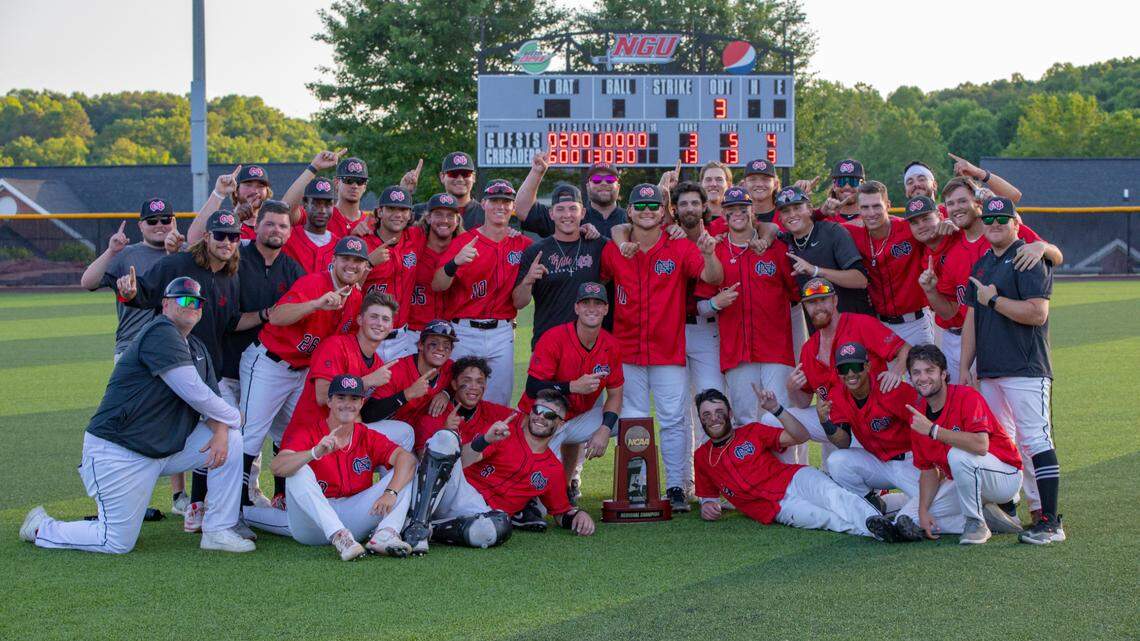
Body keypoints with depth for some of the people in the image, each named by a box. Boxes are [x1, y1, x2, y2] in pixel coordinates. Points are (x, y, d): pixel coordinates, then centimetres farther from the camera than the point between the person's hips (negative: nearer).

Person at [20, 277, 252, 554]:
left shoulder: (198, 349, 14)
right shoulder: (160, 334, -17)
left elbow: (212, 400, 8)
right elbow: (195, 394, -22)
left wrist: (220, 431, -14)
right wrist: (233, 417, -7)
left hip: (166, 448, 9)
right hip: (119, 455, -9)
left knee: (231, 440, -4)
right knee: (119, 543, -6)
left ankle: (218, 531, 2)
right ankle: (42, 528, 18)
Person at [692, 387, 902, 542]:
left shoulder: (752, 432, 15)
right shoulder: (702, 457, 18)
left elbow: (801, 436, 6)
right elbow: (708, 495, 27)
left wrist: (776, 409, -9)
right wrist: (706, 506, 2)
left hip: (796, 479, 1)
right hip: (776, 508, -1)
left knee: (833, 495, -34)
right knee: (820, 517, -33)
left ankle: (875, 519, -59)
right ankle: (873, 530, -56)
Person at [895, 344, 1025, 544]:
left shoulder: (966, 397, -21)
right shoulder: (917, 415, -1)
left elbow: (981, 445, -37)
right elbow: (928, 469, 2)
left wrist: (933, 430, -37)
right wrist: (923, 511, -12)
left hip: (1005, 477, -7)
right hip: (959, 483, 7)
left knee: (958, 455, -37)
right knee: (906, 520, -7)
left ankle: (976, 522, -15)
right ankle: (988, 517, -1)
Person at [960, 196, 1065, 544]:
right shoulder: (981, 265, 19)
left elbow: (1037, 313, -18)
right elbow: (971, 318, 20)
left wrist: (993, 299, -10)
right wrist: (964, 367, 14)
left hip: (1026, 370, -8)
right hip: (989, 372, 8)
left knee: (1034, 441, -12)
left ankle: (1050, 522, -13)